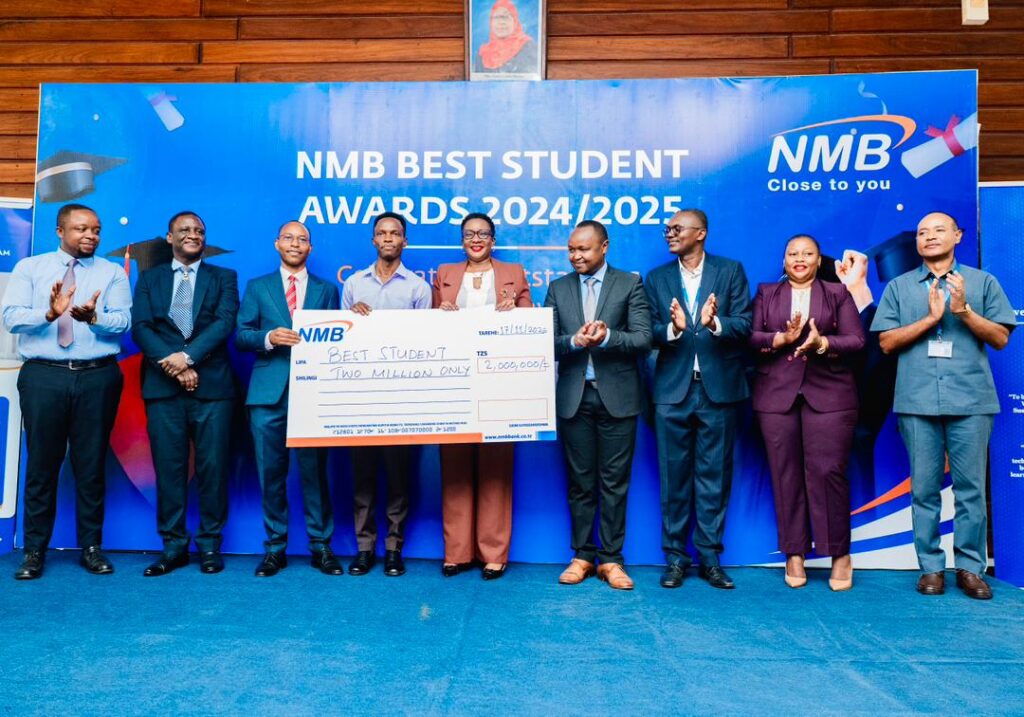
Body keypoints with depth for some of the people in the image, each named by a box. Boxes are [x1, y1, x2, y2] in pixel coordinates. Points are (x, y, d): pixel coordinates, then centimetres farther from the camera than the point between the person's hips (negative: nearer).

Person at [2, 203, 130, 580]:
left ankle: (91, 547, 17)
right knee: (41, 463, 5)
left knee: (92, 464, 7)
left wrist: (93, 317, -27)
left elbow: (123, 322, -6)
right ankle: (34, 549, 18)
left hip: (98, 377, 0)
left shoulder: (113, 273, 7)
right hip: (43, 376, 0)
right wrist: (49, 313, -24)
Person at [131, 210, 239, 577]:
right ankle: (173, 546, 14)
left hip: (212, 385, -1)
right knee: (168, 467, 4)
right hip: (163, 386, 1)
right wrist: (173, 365, -12)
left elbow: (225, 322, -4)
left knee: (212, 467, 0)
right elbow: (140, 328, 3)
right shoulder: (149, 279, 15)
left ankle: (210, 544, 12)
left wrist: (187, 356, -16)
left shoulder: (223, 278, 11)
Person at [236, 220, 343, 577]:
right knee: (271, 472, 4)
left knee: (315, 470, 1)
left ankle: (320, 546, 12)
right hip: (269, 392, 1)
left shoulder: (327, 290, 13)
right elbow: (240, 335, 5)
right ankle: (275, 548, 16)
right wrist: (268, 337, -13)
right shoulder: (257, 287, 13)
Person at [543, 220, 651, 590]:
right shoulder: (558, 288, 9)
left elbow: (643, 339, -7)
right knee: (580, 482, 10)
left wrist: (606, 337, -22)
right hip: (573, 397, 2)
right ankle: (582, 555, 22)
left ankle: (611, 559, 16)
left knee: (615, 482, 4)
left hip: (617, 397, -2)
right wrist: (574, 341, -18)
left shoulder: (630, 284, 2)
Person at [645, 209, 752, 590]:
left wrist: (714, 323, -24)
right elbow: (651, 334, 2)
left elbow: (745, 325, -4)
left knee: (714, 476, 5)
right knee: (674, 476, 5)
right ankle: (675, 557, 16)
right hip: (673, 389, 1)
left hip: (718, 387, -1)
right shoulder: (657, 278, 10)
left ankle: (710, 558, 16)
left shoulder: (730, 271, 5)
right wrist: (673, 328, -19)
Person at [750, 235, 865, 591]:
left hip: (829, 394, -1)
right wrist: (783, 337, -15)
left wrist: (822, 342, -16)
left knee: (827, 471, -6)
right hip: (776, 395, 1)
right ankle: (794, 554, 12)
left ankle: (840, 554, 8)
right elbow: (750, 336, 1)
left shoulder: (838, 293, 12)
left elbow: (856, 340, 2)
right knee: (785, 474, 2)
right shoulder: (766, 293, 14)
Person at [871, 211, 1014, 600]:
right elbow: (887, 342, 4)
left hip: (970, 400, 0)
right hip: (917, 401, 0)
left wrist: (964, 310, -10)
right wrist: (930, 318, -7)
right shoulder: (899, 287, 12)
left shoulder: (983, 282, 11)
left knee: (971, 487, 2)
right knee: (924, 489, 4)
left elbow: (1000, 338, 5)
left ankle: (970, 567, 13)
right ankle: (931, 567, 12)